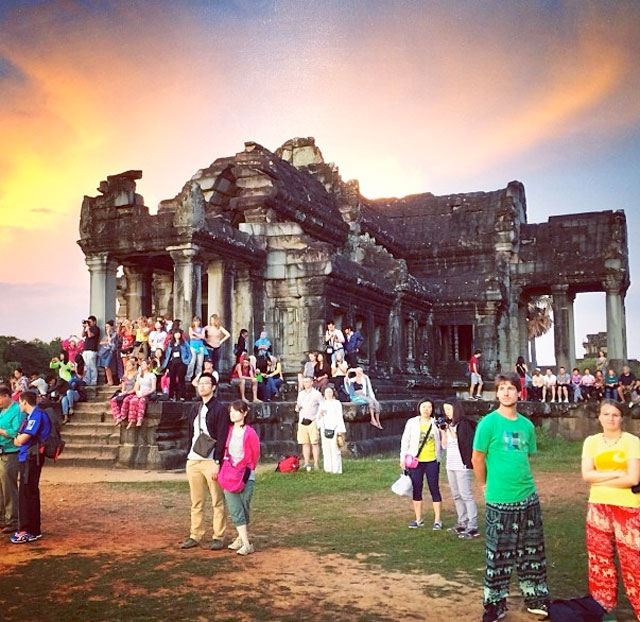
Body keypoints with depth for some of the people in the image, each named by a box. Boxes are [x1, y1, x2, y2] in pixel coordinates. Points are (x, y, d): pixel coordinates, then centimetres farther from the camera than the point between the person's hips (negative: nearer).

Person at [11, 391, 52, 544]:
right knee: (27, 493, 15)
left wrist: (17, 438, 2)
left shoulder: (37, 415, -14)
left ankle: (30, 531, -2)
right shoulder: (32, 416, 17)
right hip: (27, 458, 10)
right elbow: (19, 440, 19)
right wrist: (19, 439, 0)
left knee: (27, 494, -6)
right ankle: (31, 529, 23)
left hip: (31, 458, -10)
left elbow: (22, 439, -17)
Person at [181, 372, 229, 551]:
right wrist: (189, 457, 13)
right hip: (193, 460, 6)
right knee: (196, 502, 10)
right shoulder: (195, 408, 15)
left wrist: (217, 462, -15)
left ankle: (219, 537, 9)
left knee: (218, 502, 1)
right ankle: (195, 536, 17)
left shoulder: (219, 409, -5)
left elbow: (221, 438, -10)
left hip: (211, 461, -6)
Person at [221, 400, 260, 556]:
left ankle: (242, 538, 18)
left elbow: (255, 454, 1)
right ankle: (246, 543, 3)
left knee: (244, 509, 3)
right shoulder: (228, 431, 5)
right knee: (235, 511, -2)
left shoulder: (250, 433, -8)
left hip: (246, 476, -4)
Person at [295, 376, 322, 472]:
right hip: (302, 421, 4)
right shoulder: (301, 394, 18)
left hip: (312, 421, -4)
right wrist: (297, 408, 2)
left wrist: (318, 417, -10)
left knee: (314, 443, -6)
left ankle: (316, 464, -4)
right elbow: (298, 406, 25)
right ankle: (306, 464, 6)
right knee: (305, 443, 3)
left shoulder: (316, 393, 3)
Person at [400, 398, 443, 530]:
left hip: (432, 461, -1)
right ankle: (419, 519, 20)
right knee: (416, 490, 8)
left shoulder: (436, 423, 2)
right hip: (415, 461, 1)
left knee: (434, 489, 2)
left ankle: (437, 520, 10)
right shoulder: (412, 422, 2)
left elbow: (442, 442, 4)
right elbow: (405, 440, 6)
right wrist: (403, 458, 3)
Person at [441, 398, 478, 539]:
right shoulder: (449, 424, 12)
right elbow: (445, 445, 11)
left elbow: (465, 443, -13)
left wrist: (451, 432, -15)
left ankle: (473, 528, -7)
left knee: (466, 496, -8)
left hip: (462, 465, -8)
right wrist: (443, 431, -1)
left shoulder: (464, 424, -9)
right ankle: (462, 523, 22)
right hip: (450, 465, 8)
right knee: (457, 496, 13)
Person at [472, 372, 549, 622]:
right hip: (500, 501, -5)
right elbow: (477, 459, -5)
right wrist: (487, 486, 1)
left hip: (528, 497, 5)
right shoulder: (489, 423, -10)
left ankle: (536, 598, 30)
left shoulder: (526, 424, 6)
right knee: (499, 555, 4)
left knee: (532, 552, 14)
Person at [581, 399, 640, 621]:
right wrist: (617, 473, -13)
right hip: (598, 507, 4)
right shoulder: (591, 442, 4)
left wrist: (600, 481, -10)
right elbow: (586, 475, -6)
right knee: (600, 559, 10)